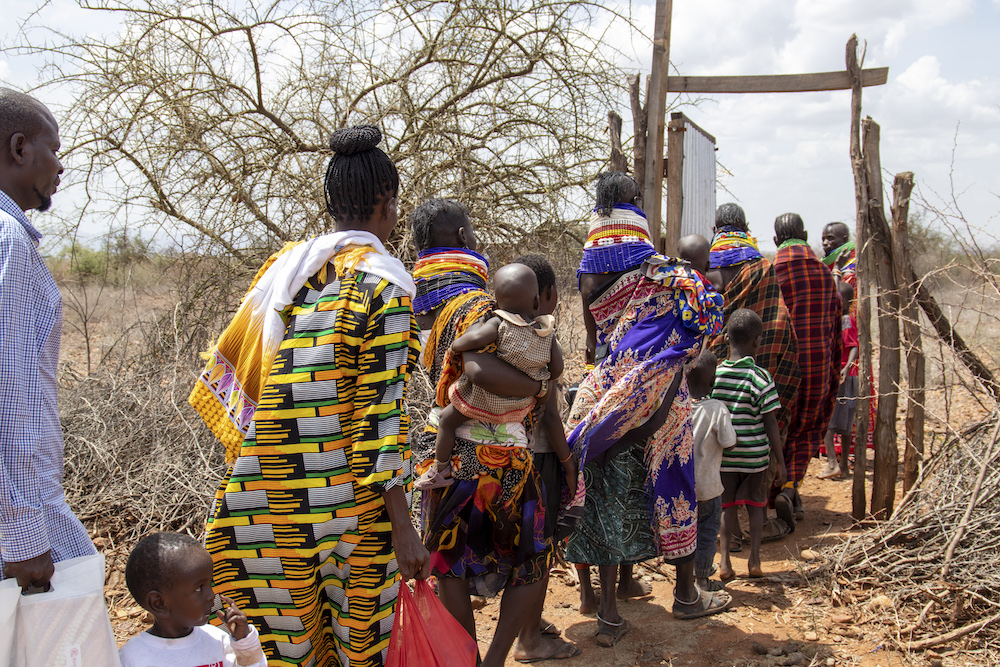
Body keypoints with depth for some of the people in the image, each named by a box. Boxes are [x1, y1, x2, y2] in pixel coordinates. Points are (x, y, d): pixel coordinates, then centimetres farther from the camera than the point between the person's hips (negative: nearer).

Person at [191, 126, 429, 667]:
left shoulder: (286, 264, 5)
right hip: (348, 491, -5)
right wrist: (403, 530, -16)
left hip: (272, 481, 6)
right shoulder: (381, 285, -13)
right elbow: (380, 411, -18)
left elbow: (237, 360, 8)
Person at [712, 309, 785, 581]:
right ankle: (754, 560, 17)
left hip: (724, 454, 2)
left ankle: (725, 561, 9)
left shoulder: (713, 374, -4)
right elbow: (771, 423, -10)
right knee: (755, 504, 15)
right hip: (755, 453, -2)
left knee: (727, 505, 13)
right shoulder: (760, 377, -12)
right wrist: (780, 462, -2)